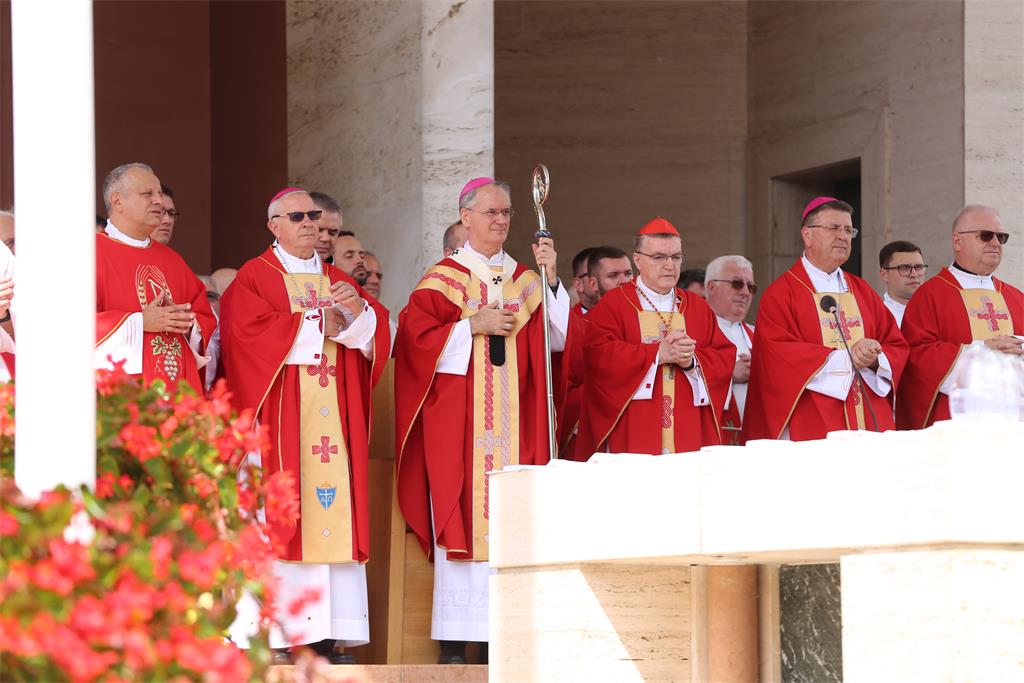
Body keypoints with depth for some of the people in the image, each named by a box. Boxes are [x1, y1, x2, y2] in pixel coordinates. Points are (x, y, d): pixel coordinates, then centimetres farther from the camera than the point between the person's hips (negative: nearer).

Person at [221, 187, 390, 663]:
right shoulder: (254, 278, 4)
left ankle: (324, 638, -6)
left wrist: (357, 311, -11)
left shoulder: (338, 282, 21)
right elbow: (249, 332, -13)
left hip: (331, 418, 5)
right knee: (275, 514, -11)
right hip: (278, 416, -5)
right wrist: (318, 327, -5)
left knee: (330, 514, -3)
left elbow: (378, 334, 11)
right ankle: (271, 634, -13)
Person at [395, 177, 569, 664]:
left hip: (513, 418, 4)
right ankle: (453, 642, -7)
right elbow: (415, 337, -6)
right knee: (461, 518, -8)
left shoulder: (524, 280, 15)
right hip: (458, 419, -4)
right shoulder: (443, 279, 4)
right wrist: (474, 325, -11)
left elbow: (557, 338, 4)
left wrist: (550, 280, -6)